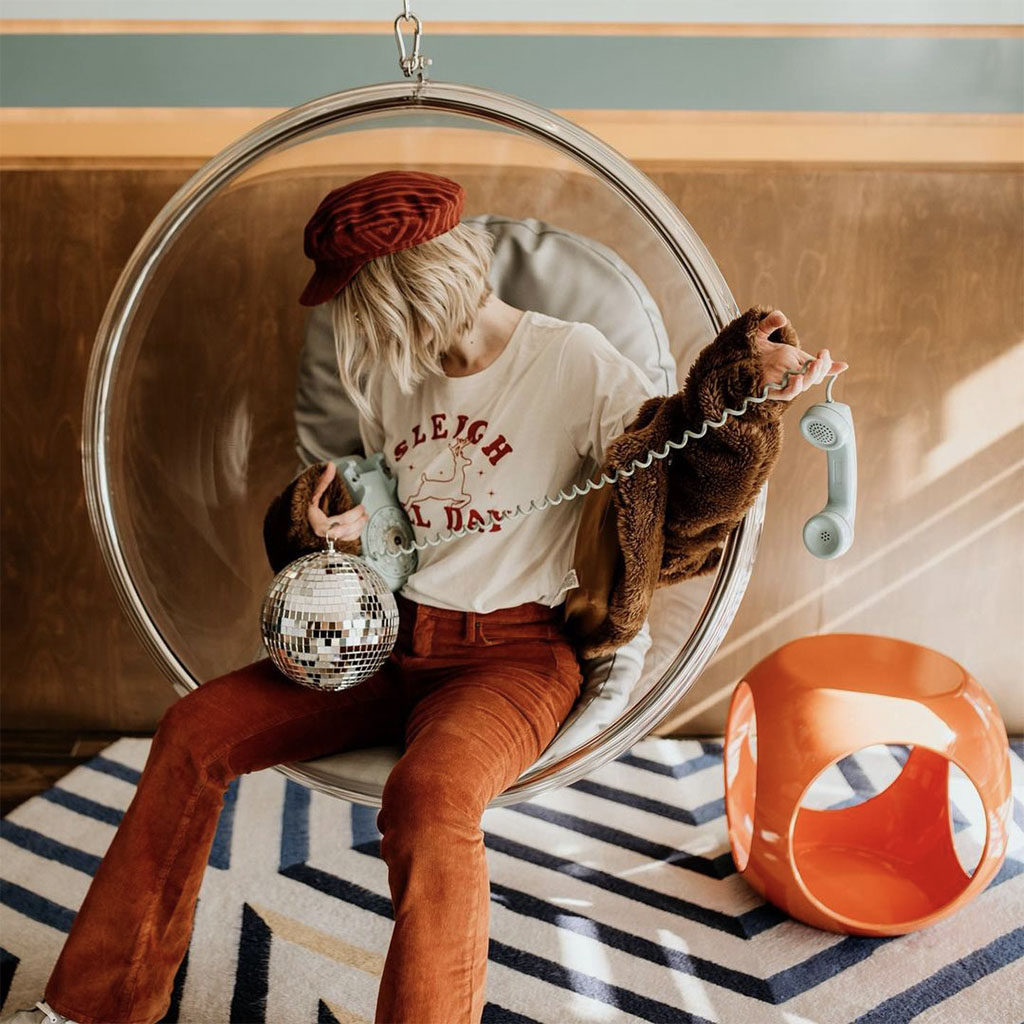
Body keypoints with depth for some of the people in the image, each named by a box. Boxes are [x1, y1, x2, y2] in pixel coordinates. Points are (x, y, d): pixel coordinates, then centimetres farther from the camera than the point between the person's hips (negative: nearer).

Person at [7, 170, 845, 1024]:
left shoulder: (573, 359, -5)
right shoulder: (388, 370, 14)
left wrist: (741, 386, -28)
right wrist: (320, 519, -1)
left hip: (515, 654, -6)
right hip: (392, 640, 6)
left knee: (428, 796, -36)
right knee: (196, 728, -5)